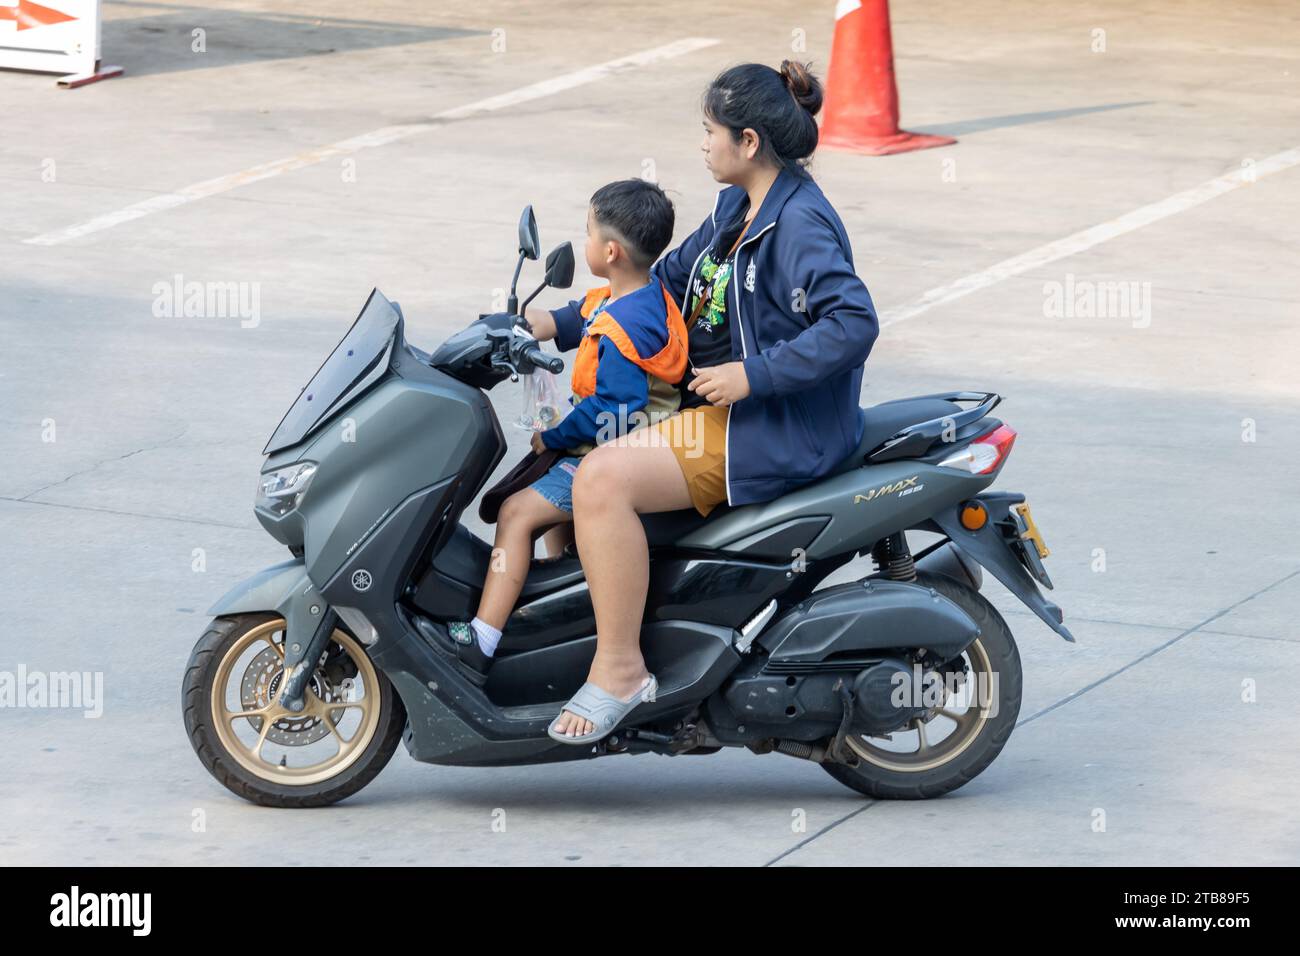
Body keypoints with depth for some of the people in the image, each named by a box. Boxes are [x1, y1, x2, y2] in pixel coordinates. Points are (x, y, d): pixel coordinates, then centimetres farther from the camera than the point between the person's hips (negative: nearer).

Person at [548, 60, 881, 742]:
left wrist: (754, 375, -26)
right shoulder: (737, 207, 12)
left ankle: (619, 669, -22)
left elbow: (852, 323, -28)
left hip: (777, 430, -11)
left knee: (603, 479, -28)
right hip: (725, 406, 11)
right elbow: (669, 276, 22)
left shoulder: (800, 224, -18)